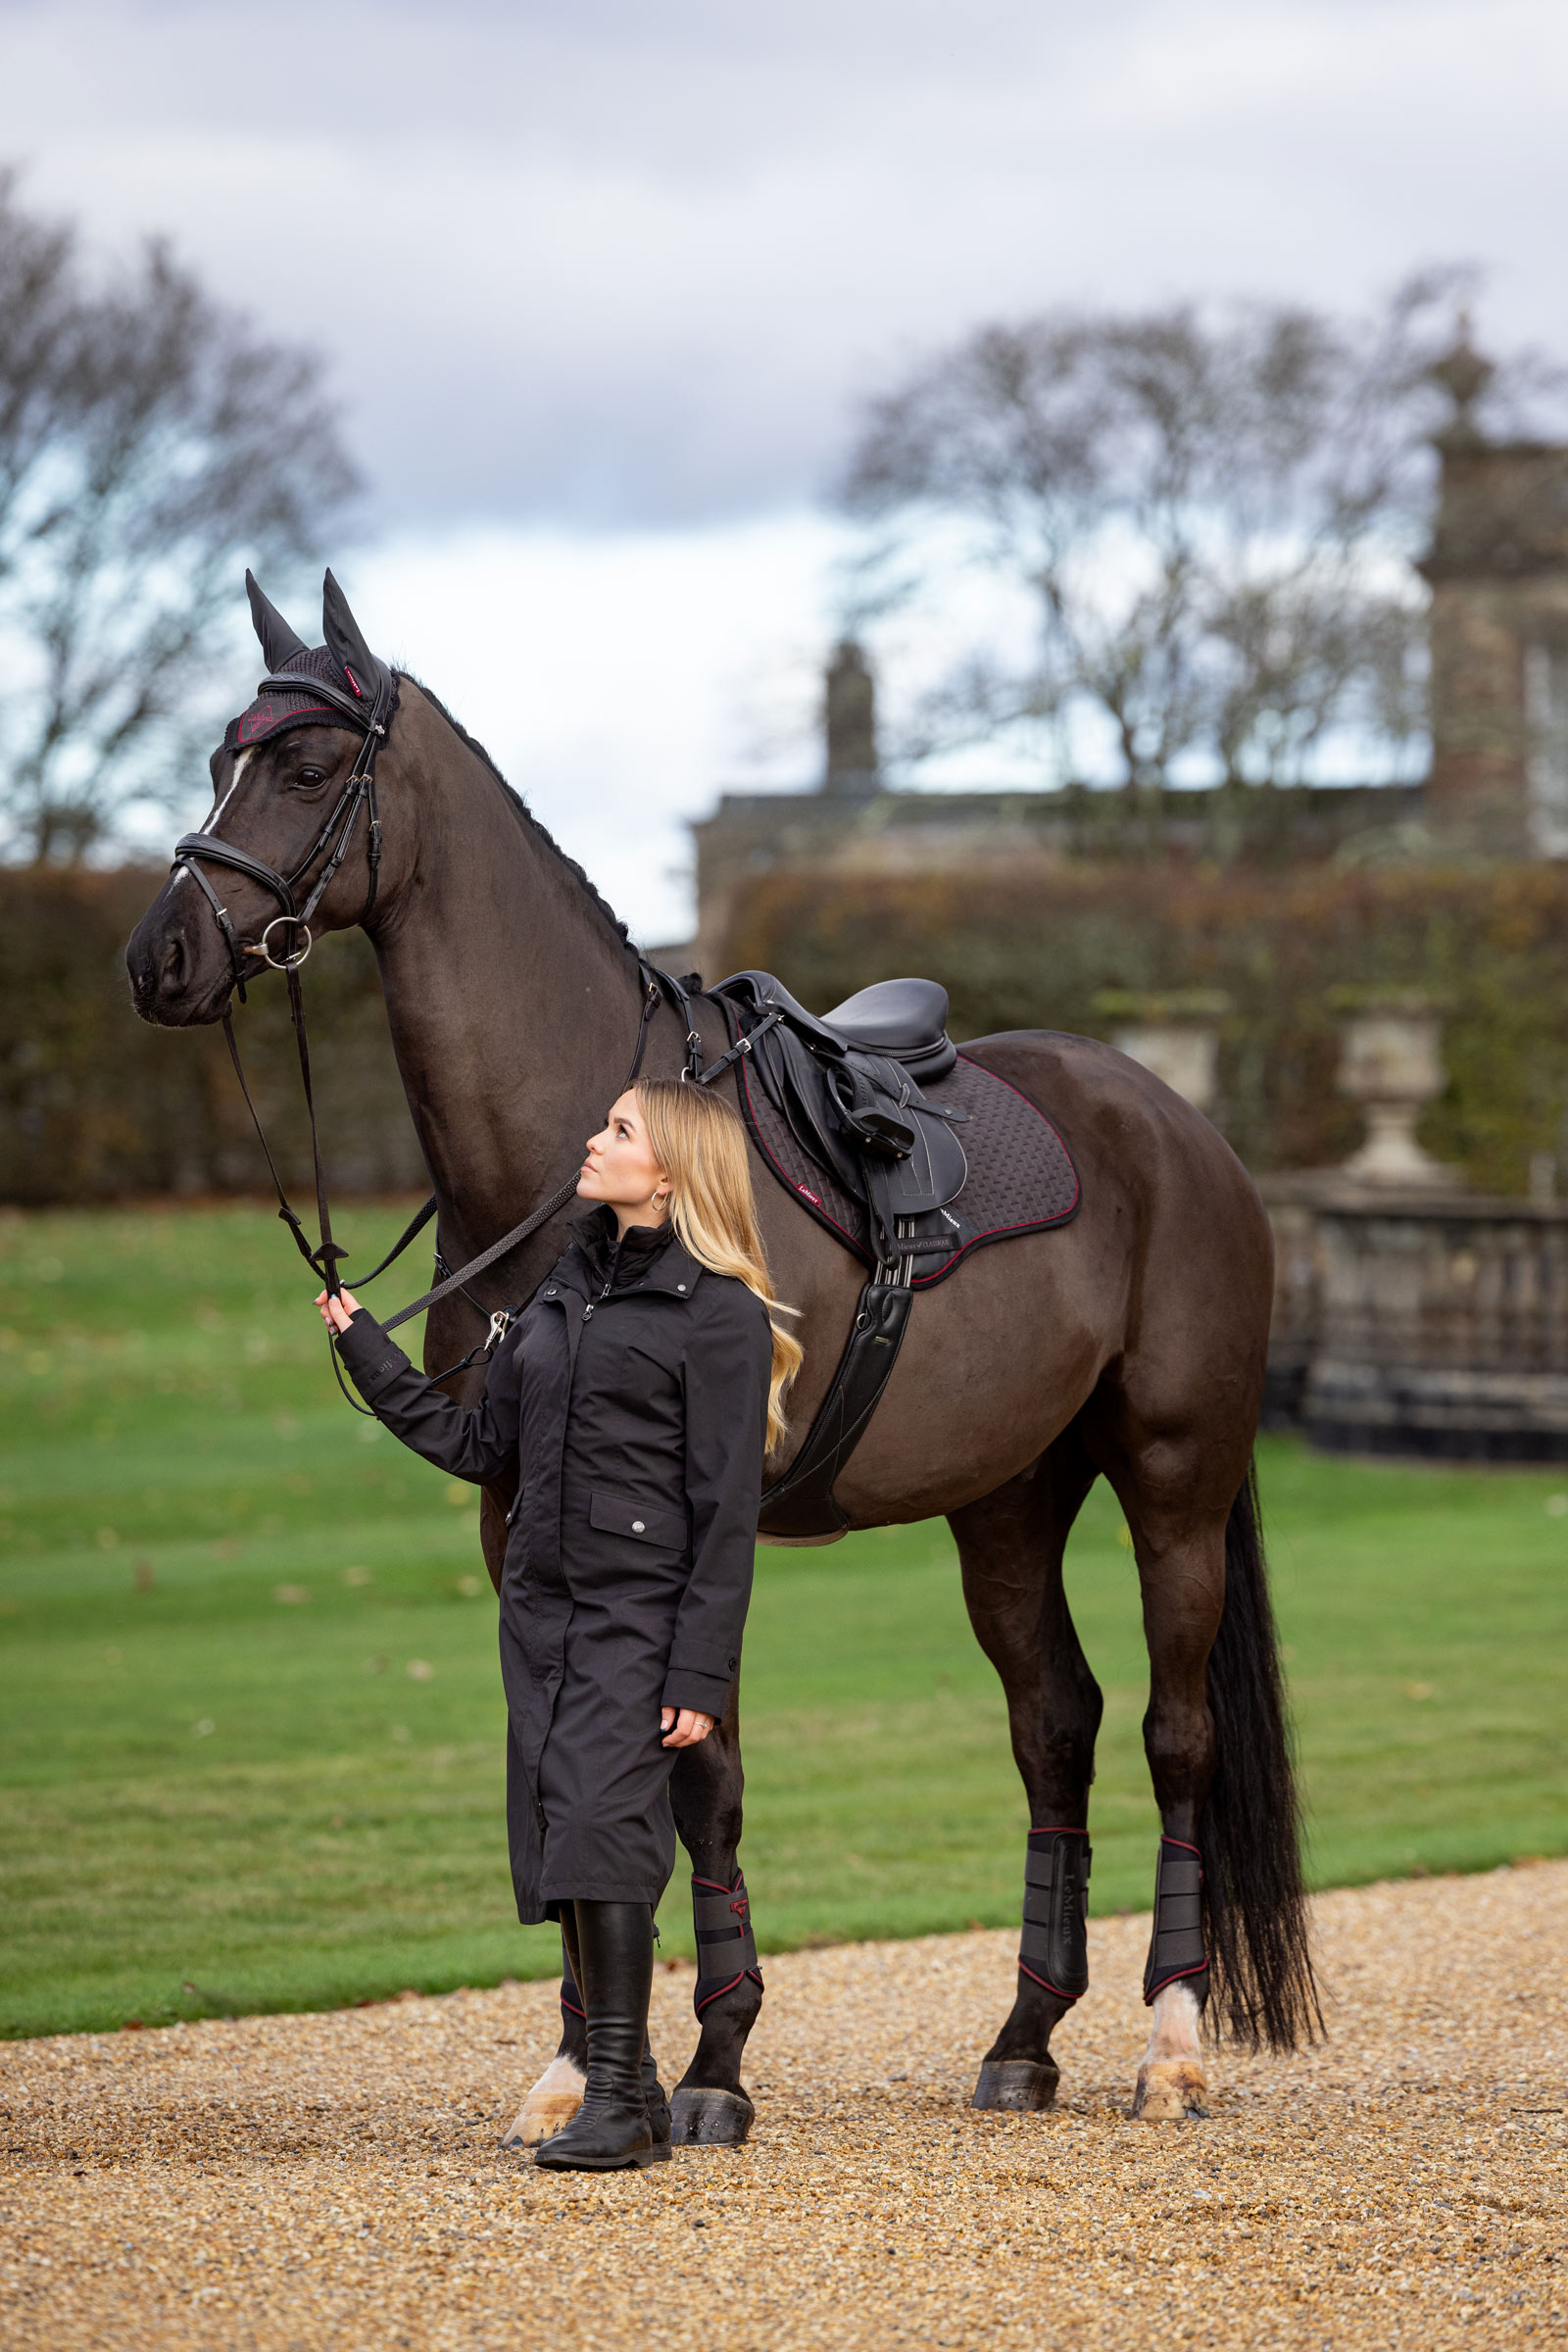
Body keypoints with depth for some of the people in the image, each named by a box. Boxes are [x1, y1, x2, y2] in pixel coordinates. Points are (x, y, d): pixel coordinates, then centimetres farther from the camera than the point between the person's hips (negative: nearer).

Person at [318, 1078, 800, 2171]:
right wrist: (366, 1350, 15)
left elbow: (726, 1510, -11)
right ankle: (632, 2093, 12)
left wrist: (701, 1675, -16)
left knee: (602, 1821, -17)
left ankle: (619, 2098, -14)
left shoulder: (719, 1315, -8)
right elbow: (486, 1448, 19)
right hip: (543, 1609, 7)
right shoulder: (564, 1288, 15)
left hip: (643, 1611, -7)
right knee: (562, 1846, 5)